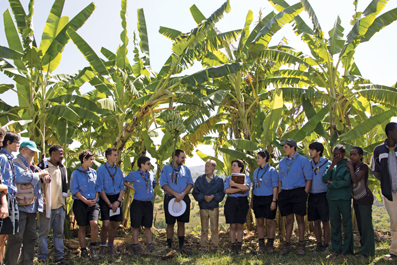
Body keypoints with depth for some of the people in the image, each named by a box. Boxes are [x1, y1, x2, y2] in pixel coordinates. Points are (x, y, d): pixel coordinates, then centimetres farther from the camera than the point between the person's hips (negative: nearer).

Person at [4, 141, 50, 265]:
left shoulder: (31, 165, 20)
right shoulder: (16, 163, -7)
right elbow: (21, 177, -27)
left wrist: (45, 176, 5)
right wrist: (39, 174, -13)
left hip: (32, 207, 9)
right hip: (20, 207, -9)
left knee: (30, 237, 13)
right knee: (16, 238, -7)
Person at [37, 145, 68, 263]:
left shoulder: (62, 168, 14)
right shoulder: (43, 165, -6)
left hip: (60, 205, 6)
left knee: (59, 233, 9)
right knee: (44, 232, 1)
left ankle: (59, 256, 16)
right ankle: (42, 258, 10)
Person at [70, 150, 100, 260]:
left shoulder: (94, 172, 11)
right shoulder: (76, 173, 0)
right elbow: (74, 190, -5)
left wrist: (95, 199, -3)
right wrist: (86, 201, -11)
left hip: (93, 203, 2)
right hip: (80, 203, -2)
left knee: (94, 223, -18)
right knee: (82, 227, 3)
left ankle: (93, 246, 0)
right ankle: (83, 251, 15)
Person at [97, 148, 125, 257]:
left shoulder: (118, 170, 11)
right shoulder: (101, 169, -4)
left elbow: (122, 187, 12)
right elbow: (100, 188, -7)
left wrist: (118, 201, -4)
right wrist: (109, 204, -11)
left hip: (116, 198, 4)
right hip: (105, 199, -4)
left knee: (114, 224, 6)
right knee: (106, 224, -13)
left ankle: (111, 246, 19)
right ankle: (103, 246, 4)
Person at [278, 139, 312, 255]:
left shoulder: (303, 160, -2)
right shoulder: (282, 162, 13)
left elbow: (309, 178, -2)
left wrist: (305, 193, -10)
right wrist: (279, 193, 8)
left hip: (298, 192, -4)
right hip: (285, 193, 4)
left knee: (300, 218, 0)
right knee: (289, 219, 6)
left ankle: (301, 245, 9)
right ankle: (287, 244, 11)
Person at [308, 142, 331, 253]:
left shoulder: (327, 163, -4)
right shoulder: (309, 164, 8)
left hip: (323, 195, -4)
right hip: (312, 196, 4)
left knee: (325, 222, 1)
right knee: (316, 222, 8)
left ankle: (326, 245, 10)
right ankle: (319, 244, 16)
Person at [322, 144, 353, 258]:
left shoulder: (348, 166, 0)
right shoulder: (332, 166, 15)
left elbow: (347, 182, -10)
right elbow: (325, 179, 3)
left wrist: (332, 183, -3)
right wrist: (332, 166, -4)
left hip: (344, 198, -5)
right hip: (332, 198, 5)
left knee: (347, 224, 0)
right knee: (334, 225, 7)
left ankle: (347, 250, 6)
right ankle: (336, 250, 12)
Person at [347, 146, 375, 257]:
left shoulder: (363, 166, -11)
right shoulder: (352, 166, 11)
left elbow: (355, 180, -22)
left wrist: (350, 167, -13)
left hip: (365, 198, -8)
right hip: (356, 199, 8)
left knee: (366, 224, -9)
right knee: (360, 225, 11)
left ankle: (367, 251, -8)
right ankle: (364, 247, 18)